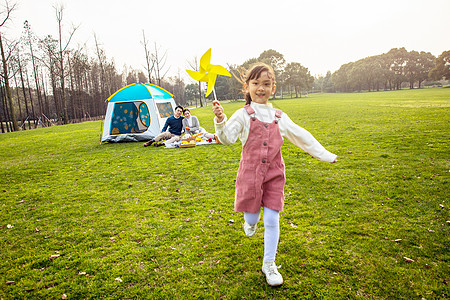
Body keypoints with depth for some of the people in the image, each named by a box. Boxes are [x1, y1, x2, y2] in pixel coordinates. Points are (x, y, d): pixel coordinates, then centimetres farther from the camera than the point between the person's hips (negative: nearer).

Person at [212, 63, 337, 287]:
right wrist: (220, 121, -37)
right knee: (252, 218, 7)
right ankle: (250, 221, 48)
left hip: (274, 174, 2)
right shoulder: (243, 115, -5)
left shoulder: (279, 117, 6)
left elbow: (302, 137, 14)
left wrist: (325, 155, 17)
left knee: (272, 220, 3)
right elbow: (227, 138, -17)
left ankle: (269, 264, 21)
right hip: (250, 174, -2)